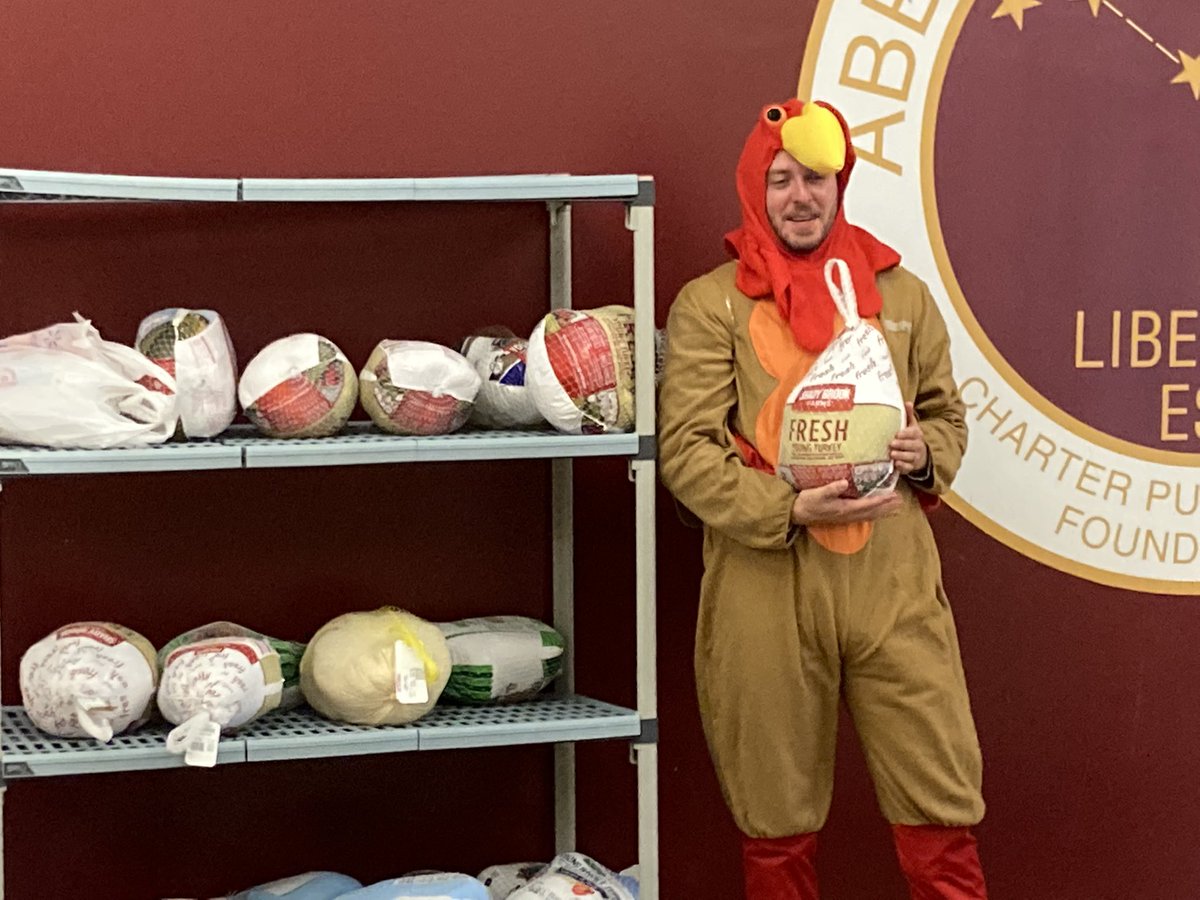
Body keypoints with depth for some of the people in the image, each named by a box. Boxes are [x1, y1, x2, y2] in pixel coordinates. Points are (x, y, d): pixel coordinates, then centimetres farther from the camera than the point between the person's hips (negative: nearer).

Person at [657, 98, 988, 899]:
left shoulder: (902, 295, 12)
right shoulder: (711, 305, 1)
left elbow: (948, 414, 20)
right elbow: (686, 449, -6)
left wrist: (925, 455, -4)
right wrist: (789, 510, -19)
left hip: (894, 584, 2)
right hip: (765, 587, -2)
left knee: (942, 810, 3)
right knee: (779, 828, 10)